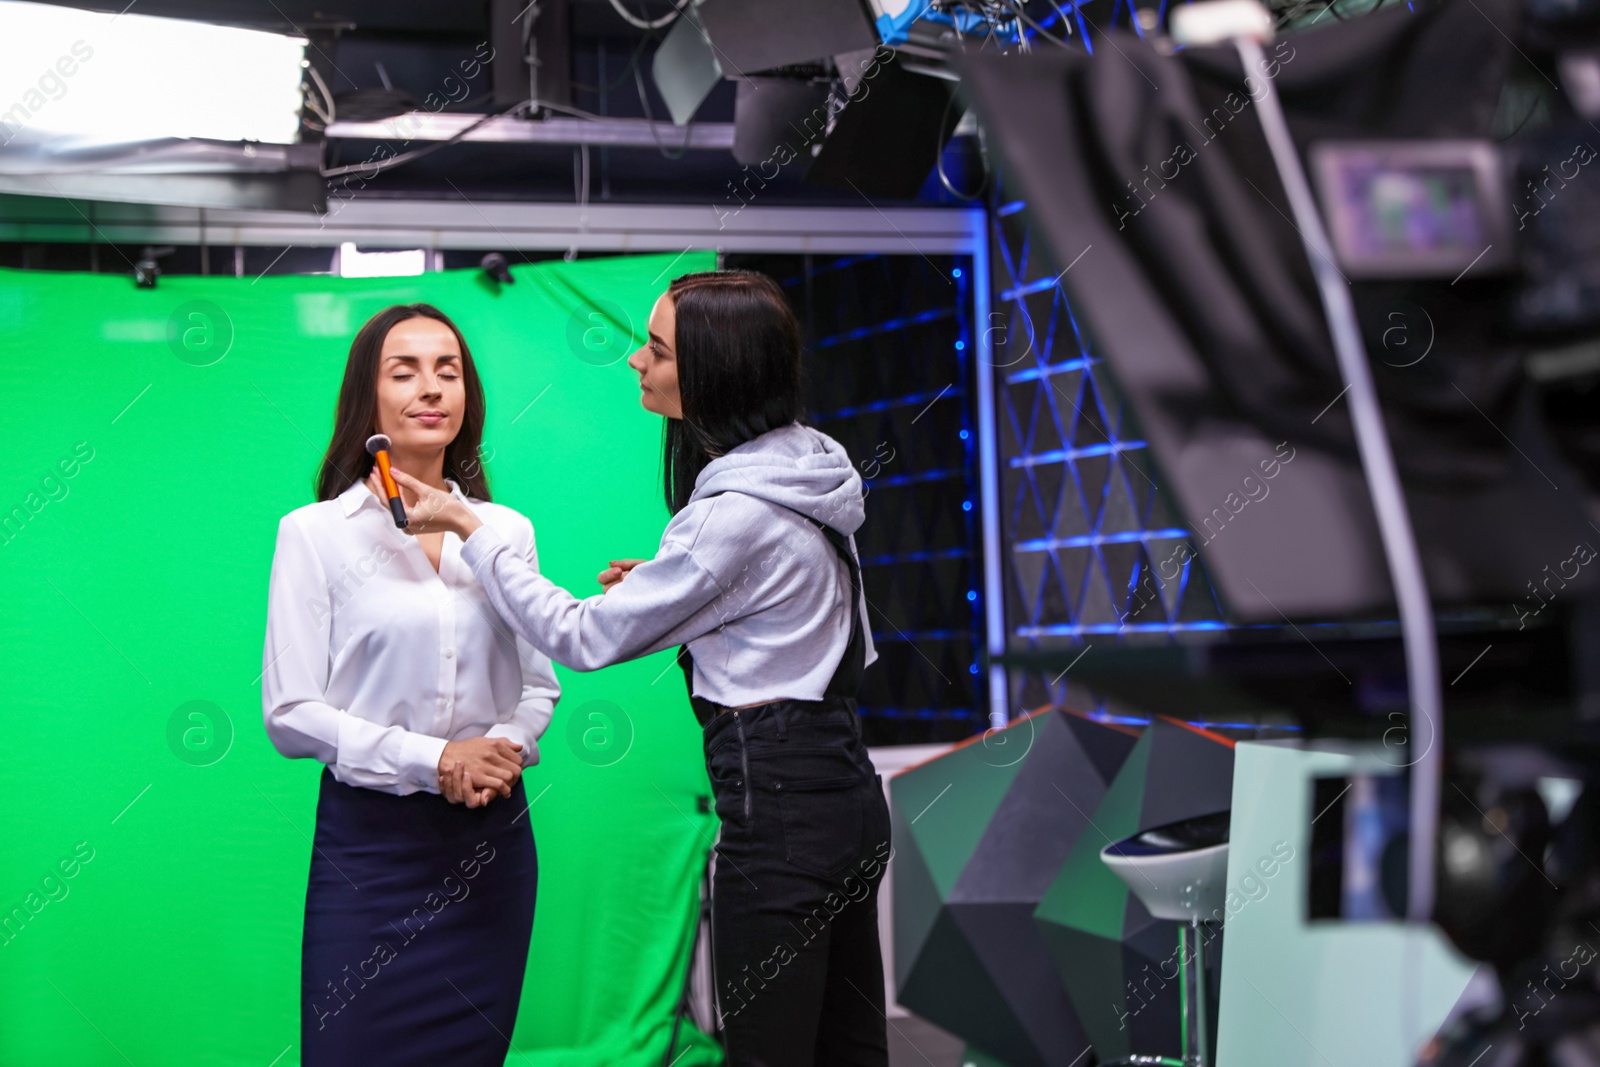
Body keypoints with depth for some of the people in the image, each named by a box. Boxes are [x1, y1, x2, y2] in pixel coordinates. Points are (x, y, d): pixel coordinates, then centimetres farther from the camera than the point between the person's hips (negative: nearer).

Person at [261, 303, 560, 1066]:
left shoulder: (507, 531, 8)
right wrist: (430, 759, -15)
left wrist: (508, 746, -10)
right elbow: (290, 712, -7)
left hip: (492, 834, 3)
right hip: (370, 838, -3)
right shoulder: (314, 533, -3)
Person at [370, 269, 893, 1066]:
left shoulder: (735, 515, -20)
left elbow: (584, 638, -13)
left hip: (778, 809, -10)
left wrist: (468, 529, -5)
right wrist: (666, 587, 11)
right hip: (845, 788, 10)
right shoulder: (806, 467, 9)